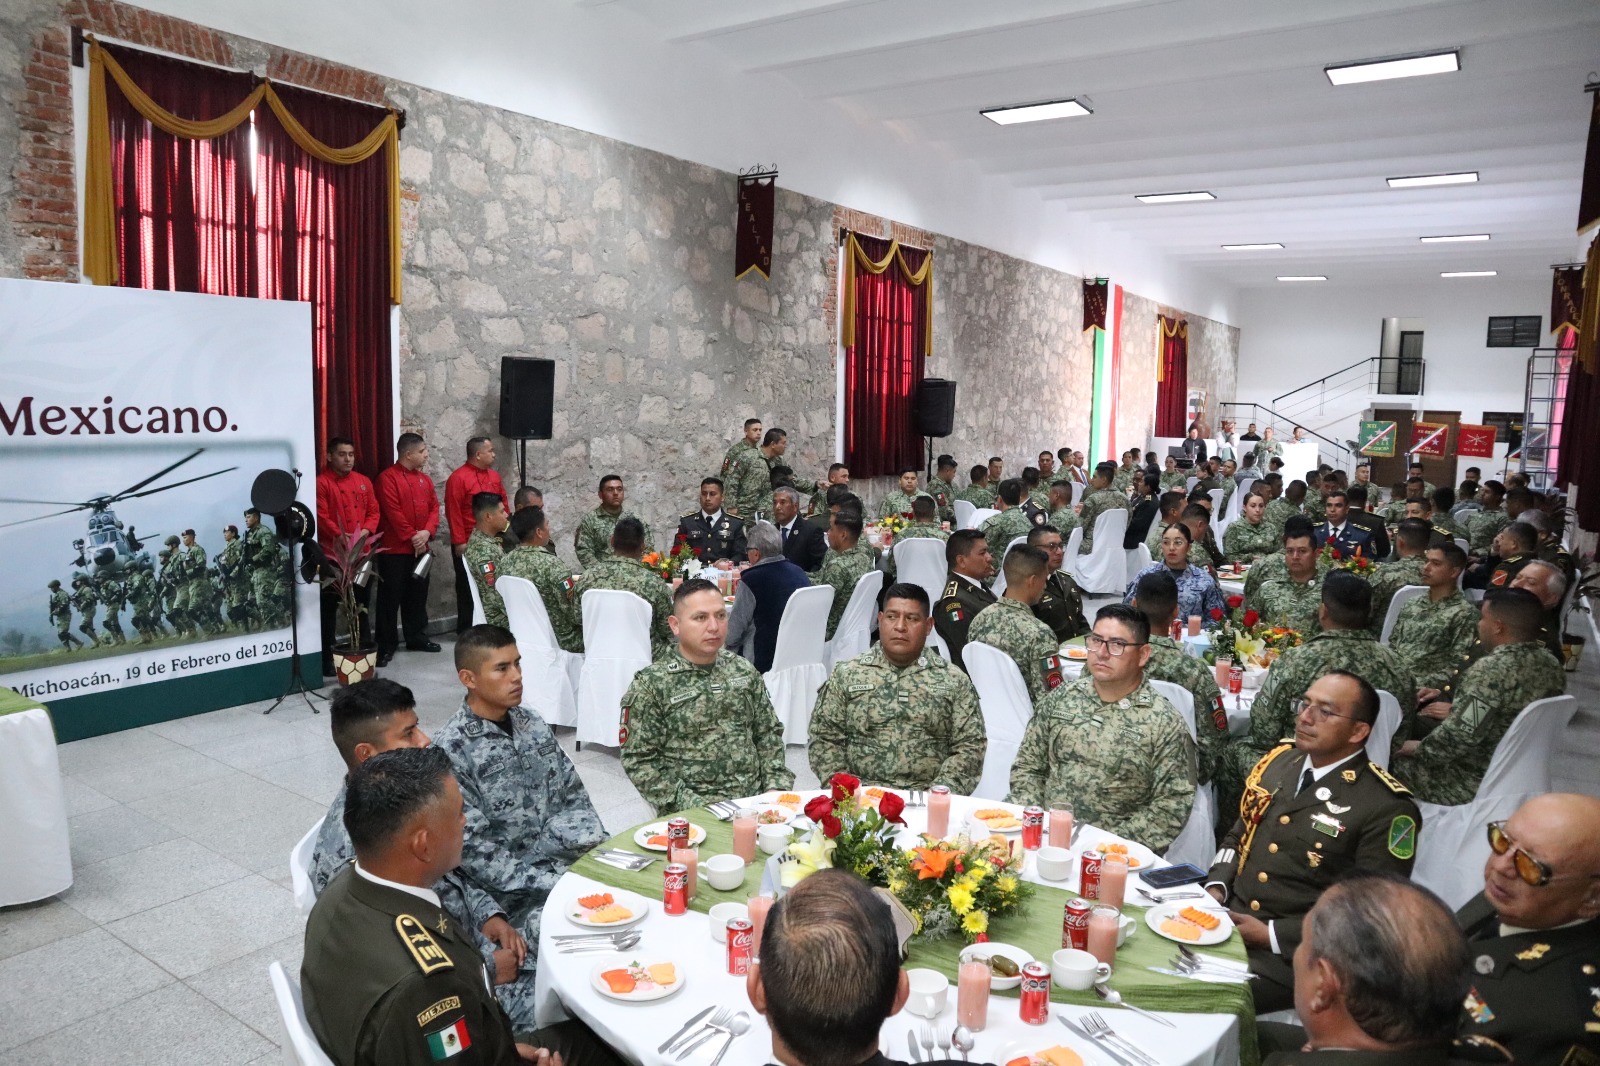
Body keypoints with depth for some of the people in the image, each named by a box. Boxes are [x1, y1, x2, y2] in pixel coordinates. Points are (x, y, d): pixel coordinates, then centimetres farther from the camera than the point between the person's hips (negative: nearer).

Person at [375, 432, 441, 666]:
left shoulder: (425, 480, 13)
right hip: (393, 550, -7)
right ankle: (386, 645, 4)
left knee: (418, 596, 14)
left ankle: (417, 637, 26)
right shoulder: (387, 478, -9)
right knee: (390, 598, -2)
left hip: (420, 549, 7)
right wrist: (411, 536, -14)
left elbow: (434, 507, 8)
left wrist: (427, 531, -9)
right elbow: (393, 513, -15)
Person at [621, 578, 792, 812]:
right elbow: (639, 761, -5)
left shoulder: (744, 671, 12)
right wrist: (694, 807, -13)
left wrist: (776, 789, 1)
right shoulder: (650, 685, -3)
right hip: (692, 812, -4)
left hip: (755, 801, 4)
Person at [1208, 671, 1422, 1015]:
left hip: (1293, 951, -6)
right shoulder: (1280, 757, 7)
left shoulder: (1387, 808, -13)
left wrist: (1272, 935, -17)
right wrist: (1215, 888, 0)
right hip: (1226, 918, 6)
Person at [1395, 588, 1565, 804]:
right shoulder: (1551, 663, 2)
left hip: (1480, 785, -9)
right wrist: (1458, 710, 17)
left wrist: (1418, 748, -11)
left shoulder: (1491, 670, -26)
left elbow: (1458, 737, -27)